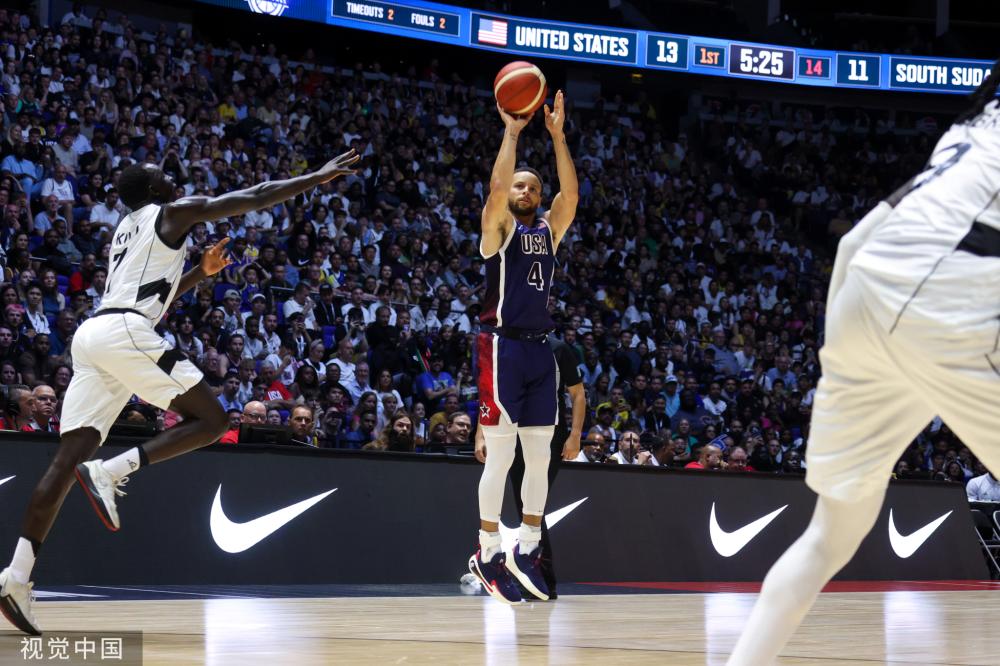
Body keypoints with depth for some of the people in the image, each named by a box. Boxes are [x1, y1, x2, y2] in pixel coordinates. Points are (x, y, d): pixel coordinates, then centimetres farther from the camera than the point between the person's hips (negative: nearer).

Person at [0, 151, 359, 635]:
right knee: (210, 420, -1)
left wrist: (201, 272, 42)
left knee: (70, 456, -1)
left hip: (90, 335, 8)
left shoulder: (128, 229, 32)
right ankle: (110, 471, -19)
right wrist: (319, 176, 13)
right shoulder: (172, 212, 8)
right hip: (125, 332, -8)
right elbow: (257, 197, 6)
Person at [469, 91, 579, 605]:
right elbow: (497, 185, -17)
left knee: (539, 454, 6)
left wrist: (557, 134, -3)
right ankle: (487, 554, -2)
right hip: (502, 345, -6)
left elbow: (570, 193, 1)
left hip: (539, 348, 6)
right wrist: (512, 131, -12)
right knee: (500, 453, -8)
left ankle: (527, 550, 15)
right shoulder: (498, 226, 2)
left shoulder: (549, 229, 15)